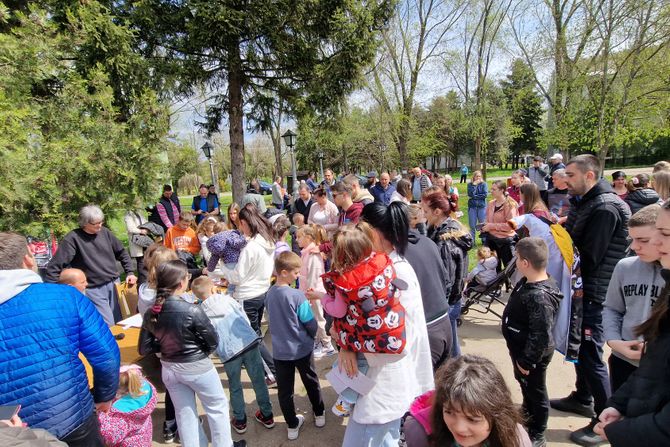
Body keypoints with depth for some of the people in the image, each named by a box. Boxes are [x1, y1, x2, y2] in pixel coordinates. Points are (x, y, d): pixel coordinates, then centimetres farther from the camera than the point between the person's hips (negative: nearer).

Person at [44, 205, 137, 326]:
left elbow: (121, 252, 12)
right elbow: (55, 266, -15)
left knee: (118, 322, 15)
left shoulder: (105, 232, 2)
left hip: (113, 284, 5)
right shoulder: (73, 238, -14)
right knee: (108, 326, -7)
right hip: (93, 289, -5)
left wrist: (130, 272, 4)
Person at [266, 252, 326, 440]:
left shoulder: (270, 293, -5)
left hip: (280, 350, 4)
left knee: (284, 390, 14)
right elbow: (311, 323, -15)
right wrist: (311, 336, 5)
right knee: (311, 382, 20)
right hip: (301, 348, -3)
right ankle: (319, 415, 38)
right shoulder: (296, 295, -23)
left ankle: (293, 426, 27)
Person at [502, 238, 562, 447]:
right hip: (521, 350, 9)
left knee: (535, 392, 12)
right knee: (526, 387, 28)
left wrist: (527, 360, -20)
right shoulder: (526, 283, -2)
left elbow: (541, 335, -30)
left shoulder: (539, 296, -33)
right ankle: (527, 420, 51)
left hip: (533, 355, -9)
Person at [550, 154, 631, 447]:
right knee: (579, 346, 20)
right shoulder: (583, 202, 9)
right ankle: (582, 398, 38)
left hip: (593, 292, -9)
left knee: (590, 354, -2)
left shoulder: (605, 208, -20)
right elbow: (572, 239, 12)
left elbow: (589, 256, -23)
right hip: (580, 286, 9)